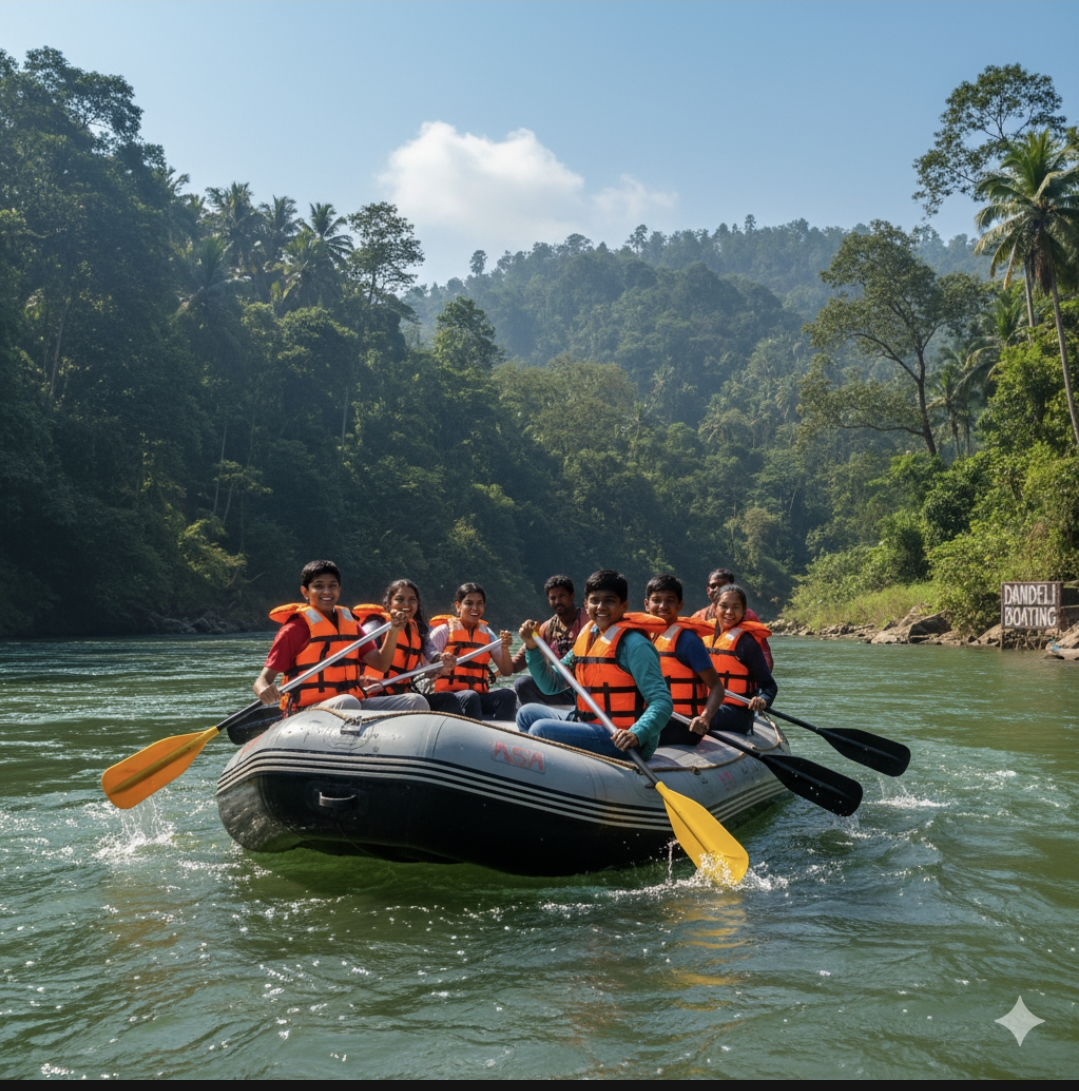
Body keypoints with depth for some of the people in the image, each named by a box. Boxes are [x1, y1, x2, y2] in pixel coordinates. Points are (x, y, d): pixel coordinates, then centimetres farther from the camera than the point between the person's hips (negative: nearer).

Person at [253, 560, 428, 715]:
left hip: (354, 705, 6)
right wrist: (264, 691, -32)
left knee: (416, 701, -10)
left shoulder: (350, 623, 16)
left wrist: (393, 632, -5)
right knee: (347, 702, -38)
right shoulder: (296, 628, -3)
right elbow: (263, 680, -8)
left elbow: (380, 664, 11)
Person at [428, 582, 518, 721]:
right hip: (446, 698, -4)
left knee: (508, 695, -24)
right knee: (470, 697, -36)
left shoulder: (487, 634, 14)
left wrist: (505, 648, -9)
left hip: (478, 696, 4)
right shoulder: (444, 631, 1)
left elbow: (506, 672, 9)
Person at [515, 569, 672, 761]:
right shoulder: (586, 637, 9)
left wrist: (637, 735, -39)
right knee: (528, 714, 14)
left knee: (541, 729, -21)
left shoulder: (633, 644, -15)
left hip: (620, 741, -9)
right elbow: (551, 684, 14)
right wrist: (532, 647, -1)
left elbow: (662, 702, -22)